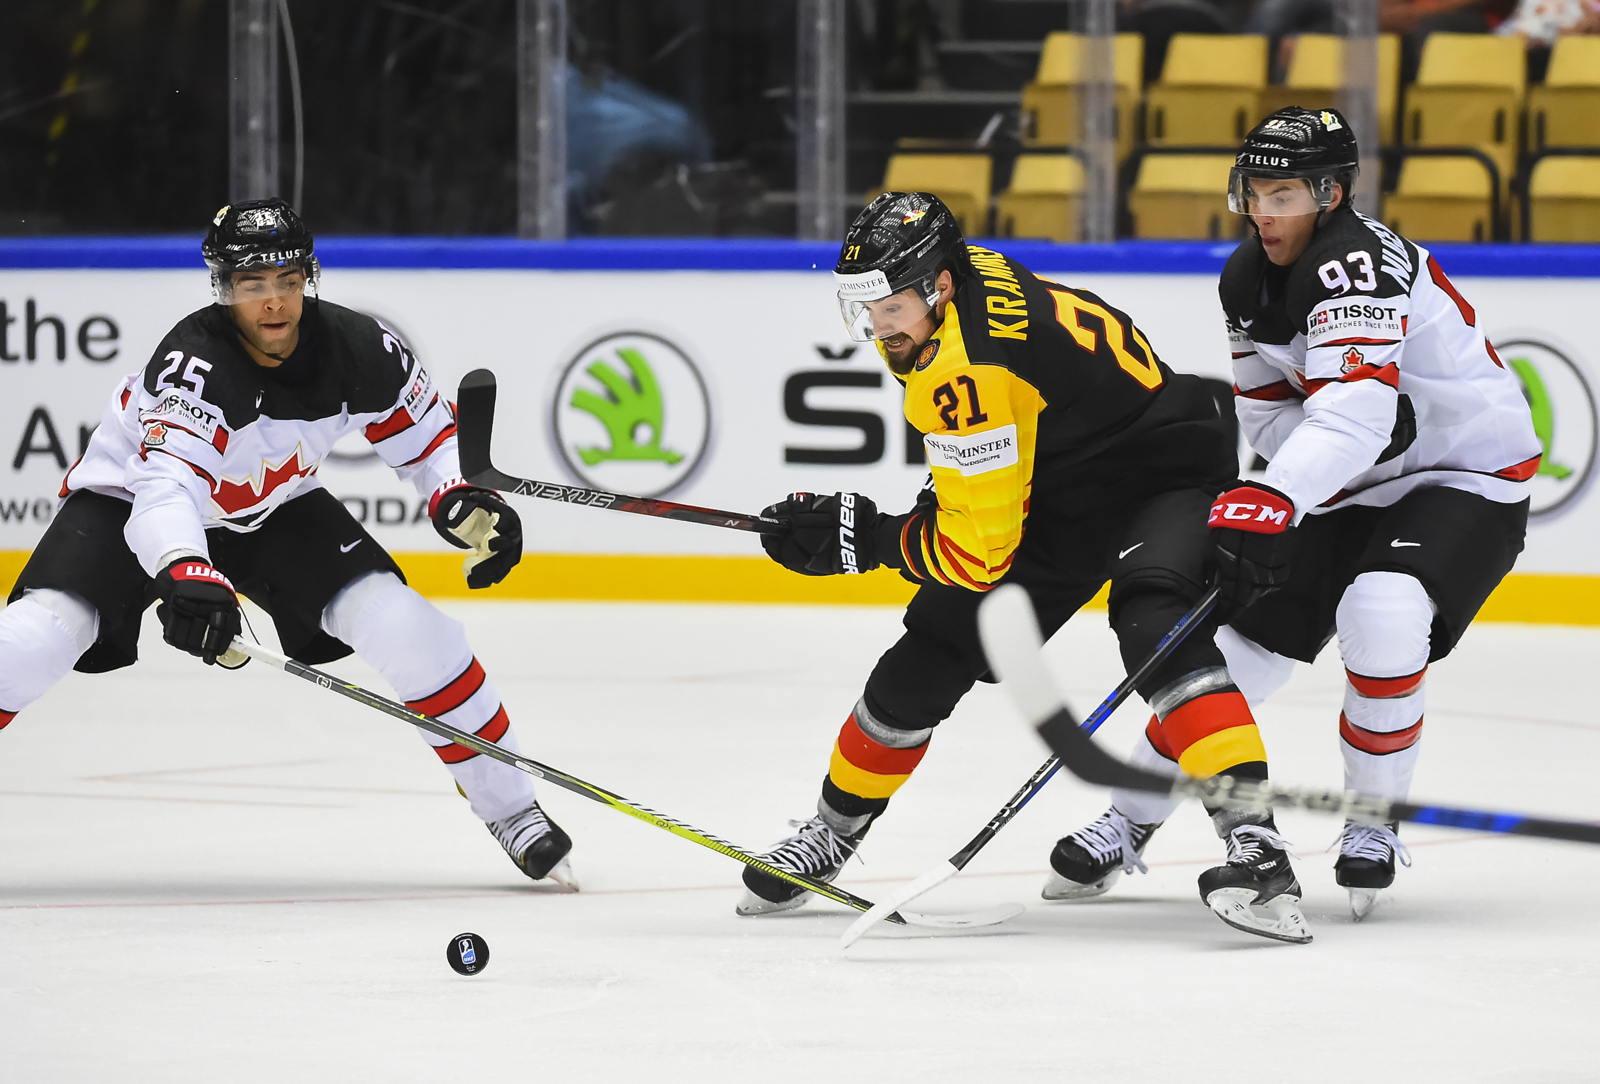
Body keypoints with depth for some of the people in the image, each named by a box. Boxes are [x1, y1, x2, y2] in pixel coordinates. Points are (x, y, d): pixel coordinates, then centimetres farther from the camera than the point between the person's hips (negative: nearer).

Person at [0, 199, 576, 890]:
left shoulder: (356, 348, -21)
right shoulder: (193, 364, -37)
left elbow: (425, 429, -1)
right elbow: (164, 490, -51)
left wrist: (459, 498, -21)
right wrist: (186, 575, -70)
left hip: (275, 508, 4)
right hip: (128, 494, -4)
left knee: (400, 621, -14)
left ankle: (511, 811, 0)